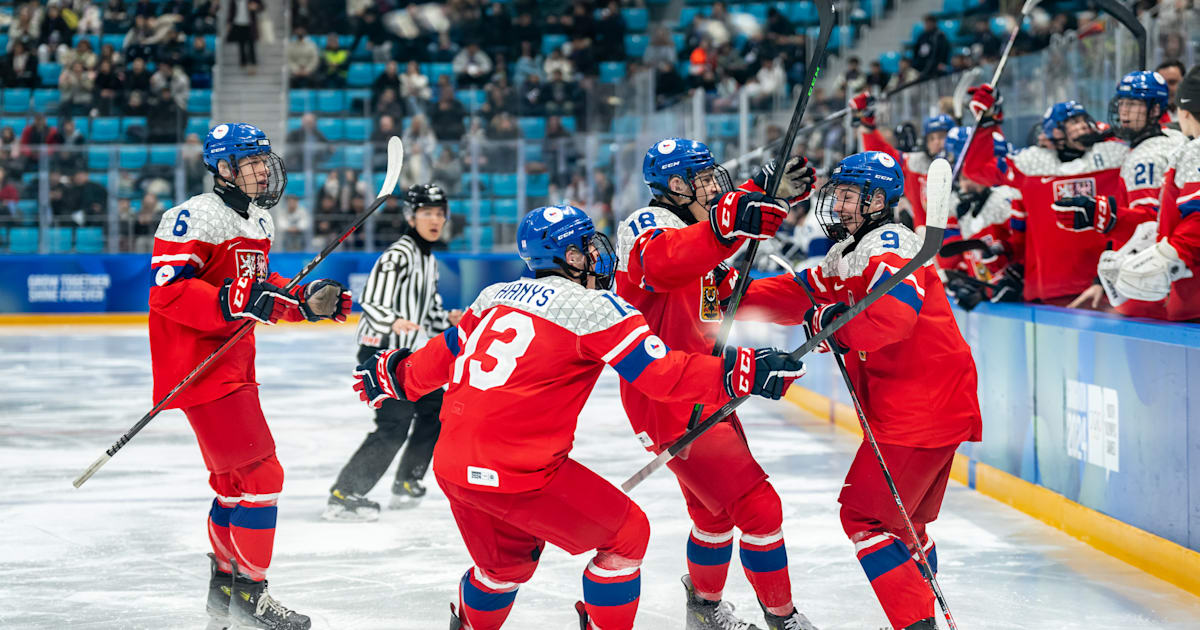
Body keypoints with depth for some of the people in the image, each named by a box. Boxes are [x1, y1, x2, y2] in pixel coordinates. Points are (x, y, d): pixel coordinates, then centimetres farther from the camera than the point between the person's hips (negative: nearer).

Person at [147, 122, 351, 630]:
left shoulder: (258, 221, 14)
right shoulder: (197, 217, -16)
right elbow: (167, 291, -23)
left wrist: (308, 300, 10)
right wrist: (232, 303, -32)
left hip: (233, 366, 10)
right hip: (198, 365, -10)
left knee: (235, 479, 17)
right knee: (260, 475, -11)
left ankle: (225, 587, 28)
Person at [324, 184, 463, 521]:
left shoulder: (429, 259, 16)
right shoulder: (399, 255, -15)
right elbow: (371, 301, -28)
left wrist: (446, 319, 7)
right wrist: (393, 322, -45)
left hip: (405, 354, 10)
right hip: (381, 352, -10)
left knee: (434, 409, 19)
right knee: (394, 426, -20)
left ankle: (406, 486, 28)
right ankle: (342, 496, -21)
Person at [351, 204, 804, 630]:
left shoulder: (497, 296, 14)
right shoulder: (594, 306, -5)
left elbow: (447, 351, 26)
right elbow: (662, 374, -11)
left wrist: (397, 373, 43)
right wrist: (742, 374, -11)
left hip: (450, 465, 8)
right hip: (516, 471, -8)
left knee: (507, 562, 30)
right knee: (627, 534, 9)